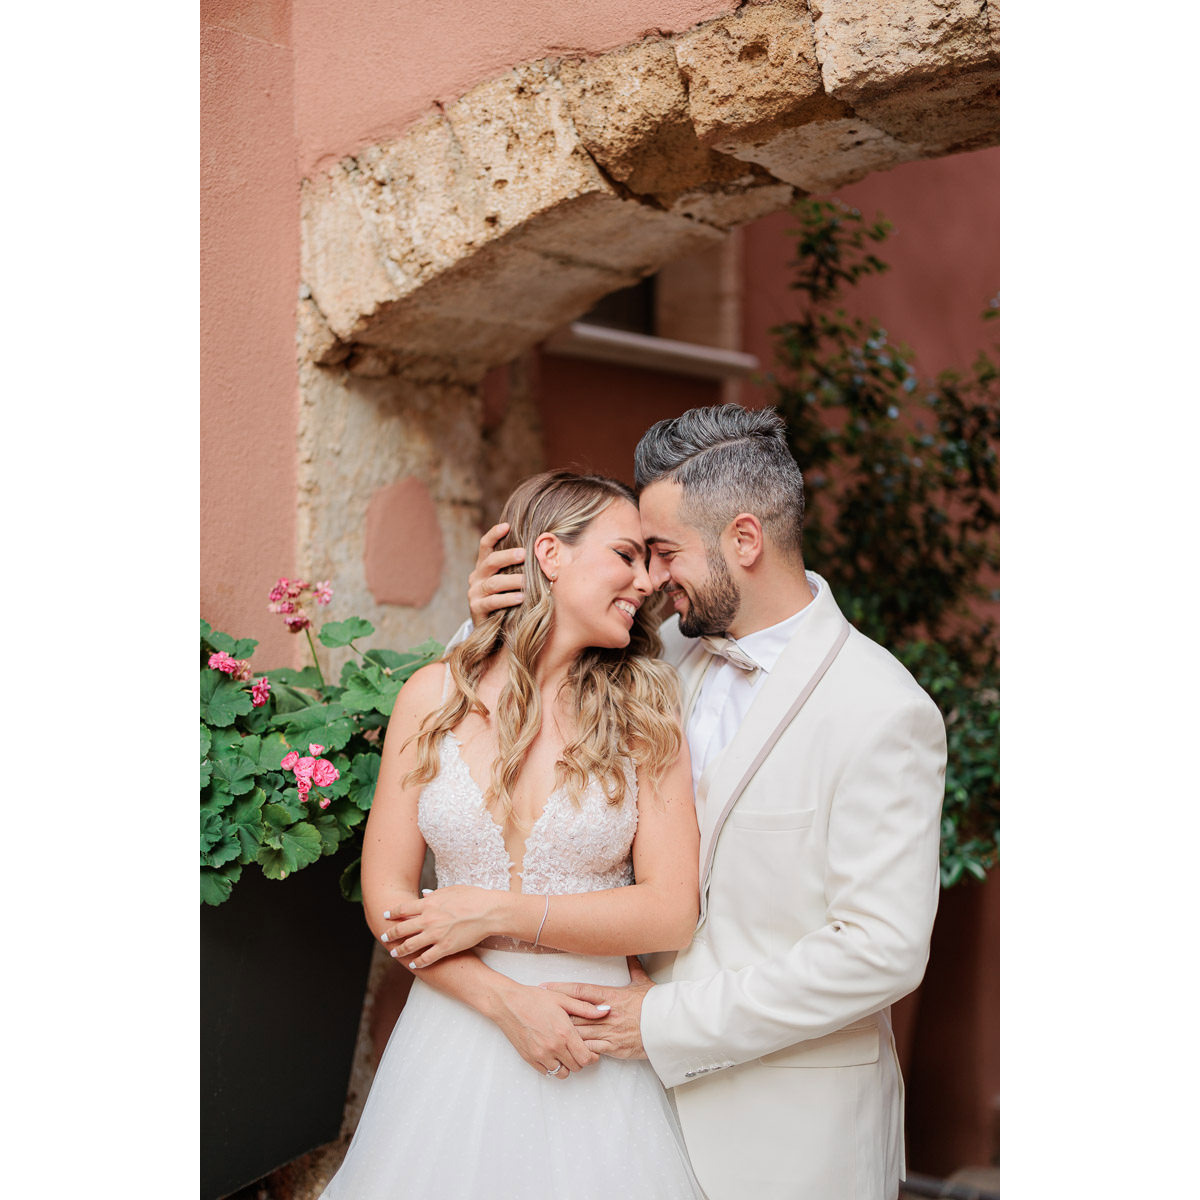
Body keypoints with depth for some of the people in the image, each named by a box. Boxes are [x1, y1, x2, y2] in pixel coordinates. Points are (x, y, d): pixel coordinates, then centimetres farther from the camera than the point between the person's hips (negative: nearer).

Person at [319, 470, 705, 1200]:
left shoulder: (644, 714, -5)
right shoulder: (437, 696, -3)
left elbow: (672, 912, -8)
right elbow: (386, 896, -2)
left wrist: (496, 912, -11)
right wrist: (508, 1001, -13)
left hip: (594, 1048, 0)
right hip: (460, 1025, 1)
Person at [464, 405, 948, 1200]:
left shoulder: (883, 714, -18)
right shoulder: (674, 653, 1)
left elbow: (884, 950, -22)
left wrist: (670, 1023, -18)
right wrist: (494, 623, -3)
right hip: (663, 1075, 6)